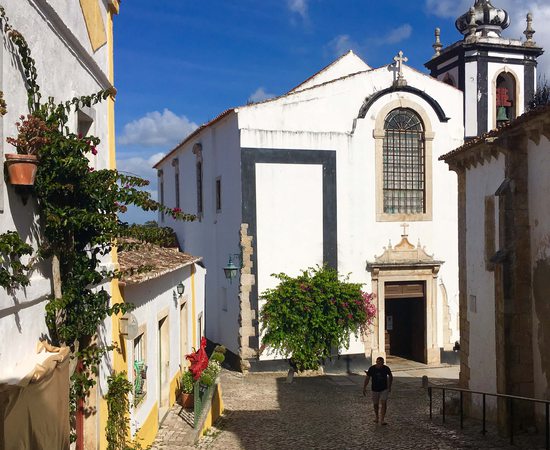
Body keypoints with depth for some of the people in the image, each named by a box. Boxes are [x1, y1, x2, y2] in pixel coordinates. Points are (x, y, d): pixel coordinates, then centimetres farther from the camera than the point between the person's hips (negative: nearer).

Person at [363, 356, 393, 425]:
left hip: (384, 389, 0)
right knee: (375, 404, 11)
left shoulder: (386, 368, -13)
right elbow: (367, 378, -5)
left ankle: (382, 420, -8)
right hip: (375, 389, 1)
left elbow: (390, 376, 6)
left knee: (383, 403, -12)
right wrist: (364, 388, -7)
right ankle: (376, 417, 36)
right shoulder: (372, 368, -15)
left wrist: (389, 386, 9)